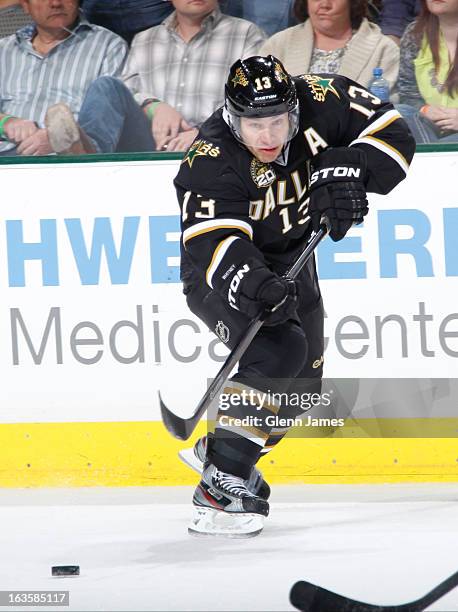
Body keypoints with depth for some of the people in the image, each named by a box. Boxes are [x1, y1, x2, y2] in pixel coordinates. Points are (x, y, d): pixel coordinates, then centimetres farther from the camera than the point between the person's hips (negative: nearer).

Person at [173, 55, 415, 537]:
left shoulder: (318, 101, -21)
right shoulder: (211, 162, -32)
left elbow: (391, 133, -17)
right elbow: (215, 243, -40)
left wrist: (342, 172, -34)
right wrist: (256, 286, -58)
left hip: (290, 260, 7)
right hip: (222, 274, -6)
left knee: (302, 382, 10)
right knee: (278, 350, -29)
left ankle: (215, 451, 34)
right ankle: (220, 484, -28)